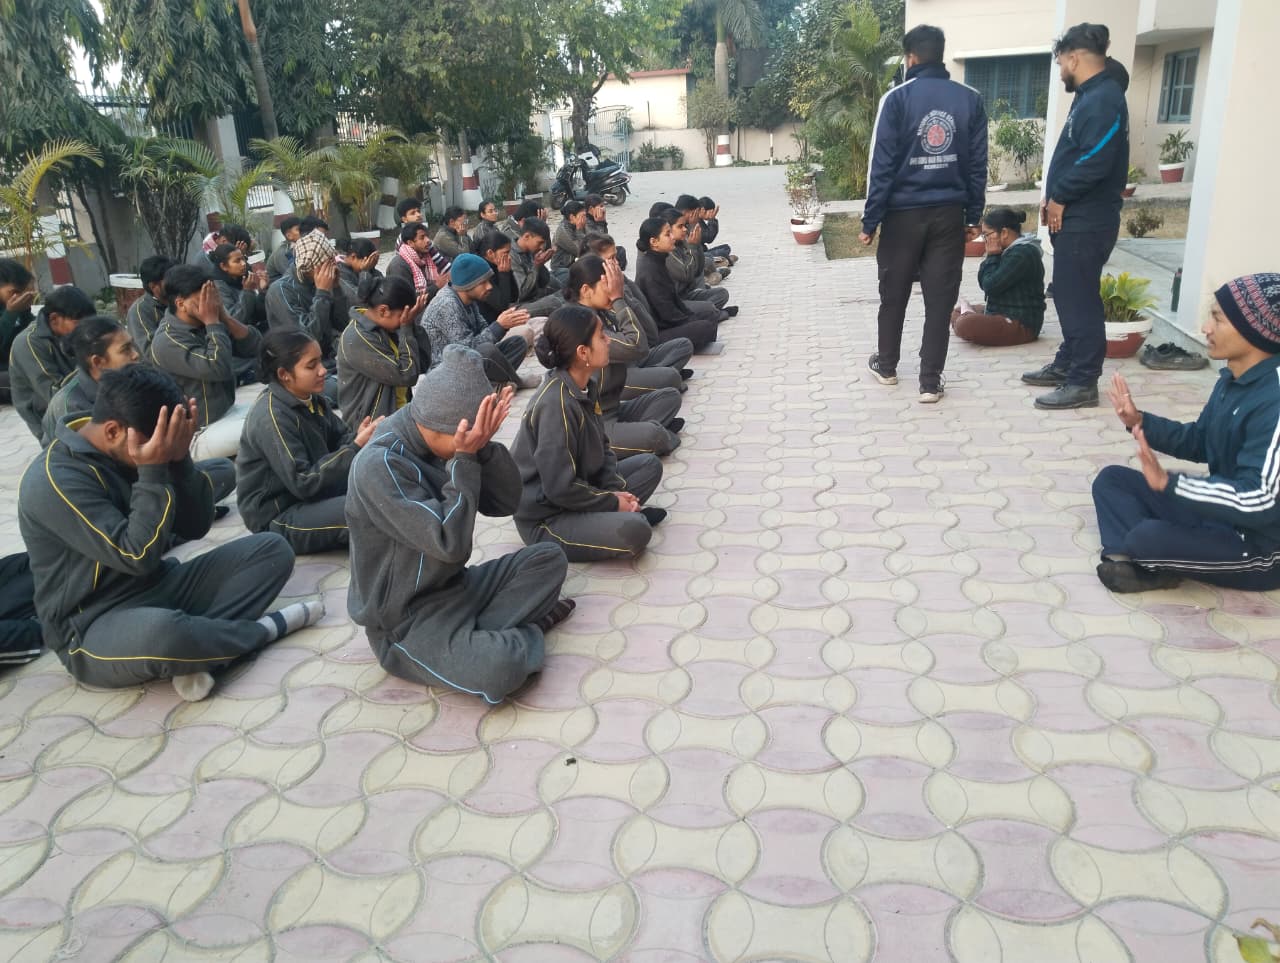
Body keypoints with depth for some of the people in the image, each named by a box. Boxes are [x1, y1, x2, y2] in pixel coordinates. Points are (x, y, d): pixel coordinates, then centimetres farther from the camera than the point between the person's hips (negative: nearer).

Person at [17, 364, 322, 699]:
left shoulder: (129, 455, 4)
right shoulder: (53, 481, -20)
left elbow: (196, 527, 1)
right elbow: (139, 556, -25)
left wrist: (179, 460, -12)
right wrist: (153, 472, -25)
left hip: (161, 588, 8)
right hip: (94, 625, -8)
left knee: (272, 550, -5)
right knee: (158, 633, -43)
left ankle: (195, 643, -23)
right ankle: (265, 629, -13)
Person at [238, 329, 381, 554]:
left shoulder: (310, 398, 0)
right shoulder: (271, 417, -24)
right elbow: (303, 483, -26)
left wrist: (360, 437, -21)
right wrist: (356, 447, -28)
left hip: (309, 492, 9)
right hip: (278, 518, -9)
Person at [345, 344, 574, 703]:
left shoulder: (444, 443, -2)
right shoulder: (379, 465, -26)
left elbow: (505, 503, -2)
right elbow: (451, 545, -29)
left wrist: (484, 446, -17)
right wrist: (465, 459, -27)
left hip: (454, 586, 8)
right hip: (405, 619, -8)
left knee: (549, 559, 5)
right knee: (499, 667, -32)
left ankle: (478, 637, -8)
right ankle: (522, 635, 2)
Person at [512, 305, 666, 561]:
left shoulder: (586, 386, 0)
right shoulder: (556, 404, -28)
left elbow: (602, 447, 11)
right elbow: (560, 488, -26)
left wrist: (616, 491, -5)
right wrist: (613, 502, -14)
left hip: (576, 489, 10)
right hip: (545, 519, -9)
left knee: (649, 465, 12)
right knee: (635, 531, -29)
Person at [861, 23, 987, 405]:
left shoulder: (898, 98, -6)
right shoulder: (970, 99, 4)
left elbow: (882, 164, -8)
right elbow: (978, 164, 5)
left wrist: (870, 220, -4)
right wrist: (974, 216, 12)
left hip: (904, 213, -2)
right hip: (949, 214, 2)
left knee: (893, 295, 14)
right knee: (940, 299, 4)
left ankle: (886, 366, 28)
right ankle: (930, 382, 5)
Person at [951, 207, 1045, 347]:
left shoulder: (1022, 253, -19)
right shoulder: (1011, 250, 13)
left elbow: (991, 286, -23)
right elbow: (983, 283, 11)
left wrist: (992, 256, -11)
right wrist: (992, 256, -2)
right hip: (1003, 312, 11)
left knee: (965, 325, -33)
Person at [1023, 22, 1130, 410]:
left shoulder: (1103, 99, -16)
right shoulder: (1090, 96, 17)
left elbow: (1095, 161, -25)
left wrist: (1060, 198, -13)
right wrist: (1054, 197, 9)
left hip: (1086, 222, -10)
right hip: (1075, 218, 10)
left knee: (1079, 300, -7)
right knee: (1069, 296, 16)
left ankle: (1083, 383, -2)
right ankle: (1067, 365, 27)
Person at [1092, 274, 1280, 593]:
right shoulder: (1234, 379, 2)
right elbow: (1197, 441, 15)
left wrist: (1169, 482, -34)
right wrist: (1139, 420, 0)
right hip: (1220, 508, 10)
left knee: (1147, 538, -33)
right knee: (1111, 479, 6)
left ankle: (1143, 560, 0)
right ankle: (1131, 559, -15)